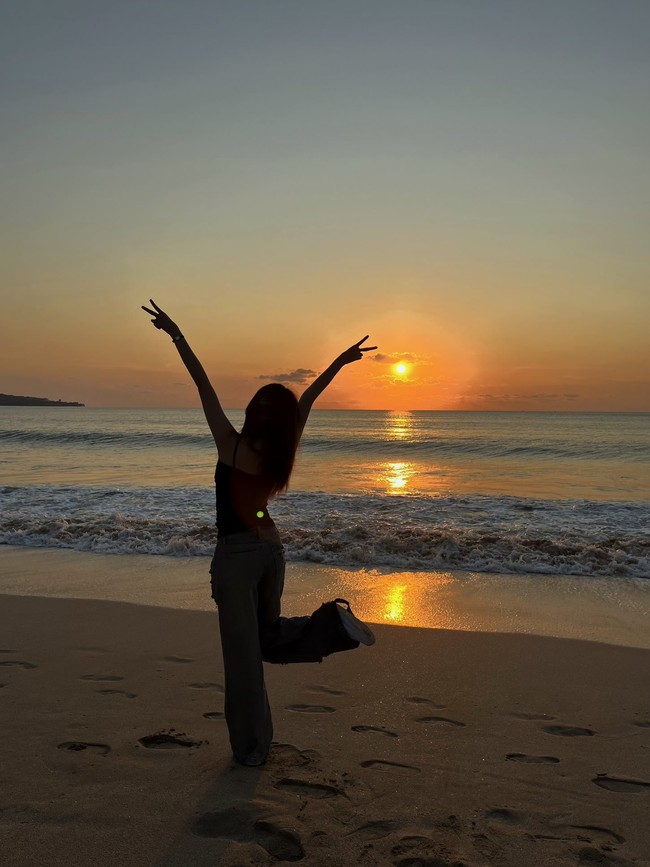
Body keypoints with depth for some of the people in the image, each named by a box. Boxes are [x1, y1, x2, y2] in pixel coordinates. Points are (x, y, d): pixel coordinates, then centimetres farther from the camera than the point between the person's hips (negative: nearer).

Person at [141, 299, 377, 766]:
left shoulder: (231, 446, -15)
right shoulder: (283, 451, -3)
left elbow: (204, 384, -13)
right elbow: (308, 398, 5)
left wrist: (176, 334, -10)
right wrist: (341, 360, 14)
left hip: (236, 555, -5)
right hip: (272, 549, 5)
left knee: (242, 653, 5)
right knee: (269, 635, 23)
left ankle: (252, 749, 14)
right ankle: (330, 623, -3)